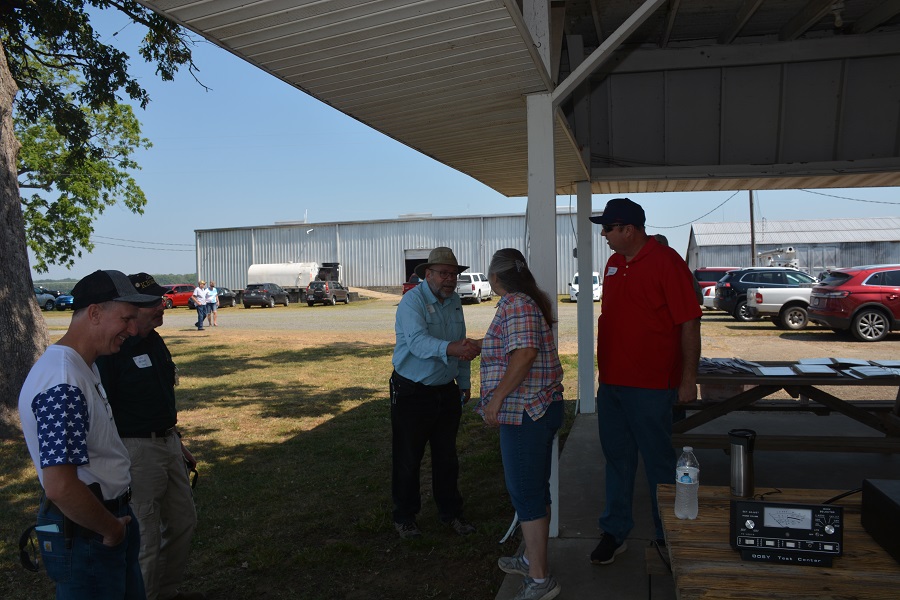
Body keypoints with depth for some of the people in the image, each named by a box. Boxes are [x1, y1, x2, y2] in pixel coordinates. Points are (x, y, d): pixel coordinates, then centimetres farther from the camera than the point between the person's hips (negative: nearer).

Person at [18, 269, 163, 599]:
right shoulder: (63, 385, -27)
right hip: (83, 534, -10)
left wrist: (117, 520, 14)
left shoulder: (85, 367, 7)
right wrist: (111, 529, -17)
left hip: (110, 516, 10)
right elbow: (61, 488, -33)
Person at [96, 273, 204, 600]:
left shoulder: (154, 341, 8)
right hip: (136, 450, -9)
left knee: (183, 520, 20)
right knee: (146, 533, 4)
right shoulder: (111, 350, -19)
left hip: (168, 443, 9)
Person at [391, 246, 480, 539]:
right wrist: (452, 348, -50)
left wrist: (464, 383, 18)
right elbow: (418, 342, -35)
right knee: (407, 459, 5)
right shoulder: (412, 301, -17)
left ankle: (451, 512, 30)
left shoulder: (454, 301, 6)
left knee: (447, 457, 15)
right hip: (411, 392, -6)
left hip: (446, 392, 6)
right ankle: (404, 517, 22)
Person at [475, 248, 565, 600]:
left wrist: (496, 398, -22)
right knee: (535, 489, 19)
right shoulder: (531, 301, 14)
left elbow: (524, 354, -27)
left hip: (525, 413, -10)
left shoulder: (515, 304, -17)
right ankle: (532, 558, 34)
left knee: (526, 494, -2)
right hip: (540, 409, 10)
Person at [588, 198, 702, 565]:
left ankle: (669, 538, 23)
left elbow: (689, 323, -14)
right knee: (617, 460, 14)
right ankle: (615, 532, 25)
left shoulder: (666, 262, -12)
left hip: (650, 387, -7)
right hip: (611, 382, 7)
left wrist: (688, 379, -15)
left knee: (659, 463, 6)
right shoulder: (614, 263, 11)